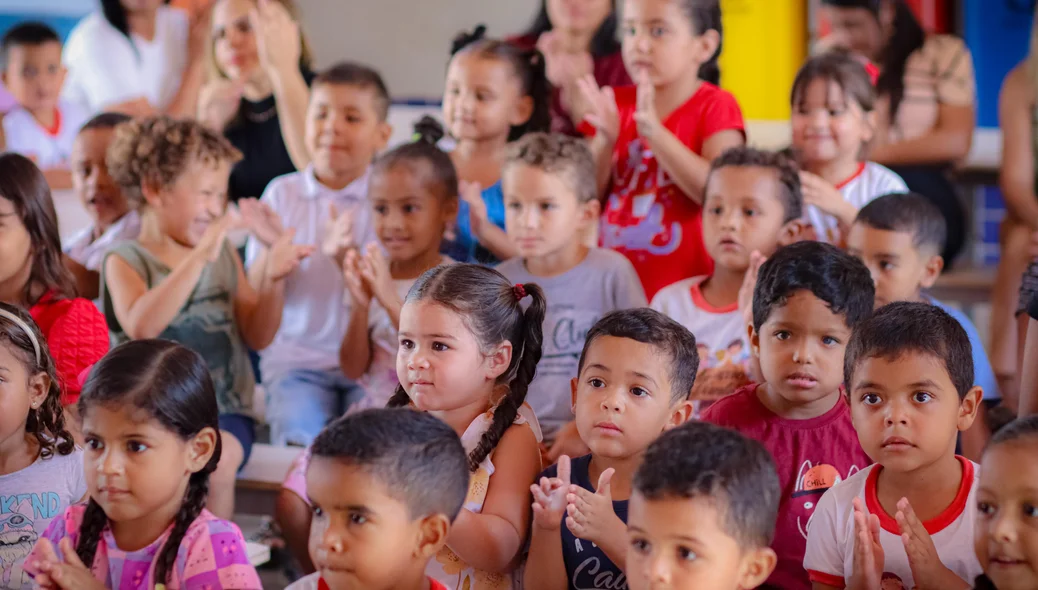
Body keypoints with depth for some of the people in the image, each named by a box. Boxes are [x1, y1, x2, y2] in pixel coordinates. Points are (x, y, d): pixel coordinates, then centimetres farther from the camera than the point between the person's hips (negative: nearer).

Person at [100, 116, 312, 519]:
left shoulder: (224, 256, 11)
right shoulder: (125, 261, -2)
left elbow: (258, 336, 8)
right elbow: (141, 326, -23)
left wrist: (272, 278, -10)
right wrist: (199, 259, -29)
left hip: (223, 412, 2)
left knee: (217, 457, -30)